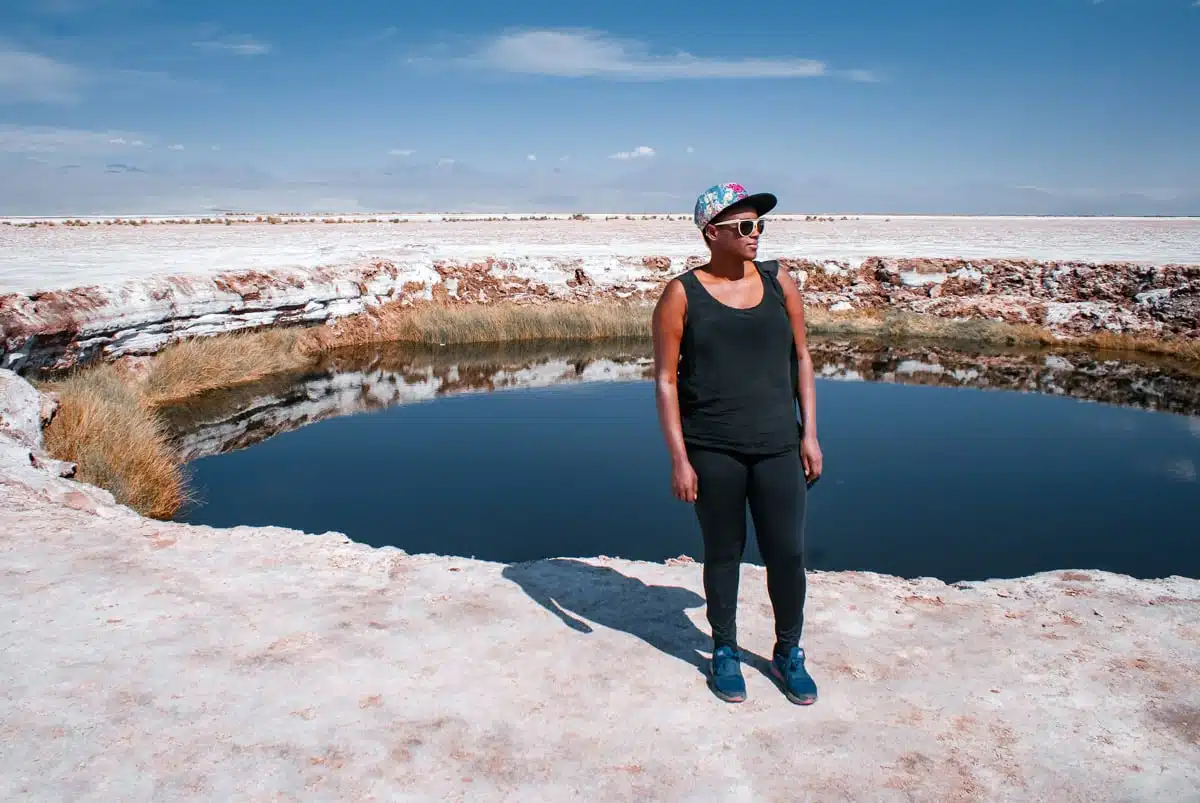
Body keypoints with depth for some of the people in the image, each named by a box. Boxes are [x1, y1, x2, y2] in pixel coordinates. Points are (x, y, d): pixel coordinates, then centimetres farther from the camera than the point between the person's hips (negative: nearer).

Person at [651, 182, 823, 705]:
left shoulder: (779, 283, 4)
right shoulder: (682, 294, -6)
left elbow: (801, 358, 10)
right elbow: (665, 379, -6)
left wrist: (809, 434, 5)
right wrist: (679, 459, -10)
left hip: (778, 445, 3)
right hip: (712, 450, -2)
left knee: (787, 553, 6)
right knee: (723, 553, 10)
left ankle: (788, 652, 28)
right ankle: (725, 652, 31)